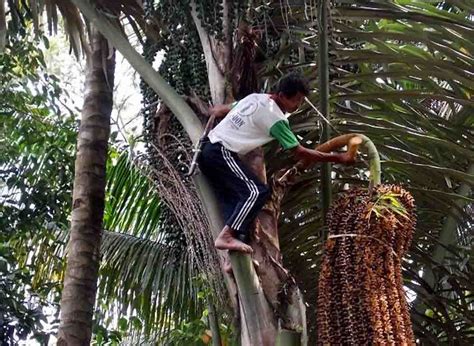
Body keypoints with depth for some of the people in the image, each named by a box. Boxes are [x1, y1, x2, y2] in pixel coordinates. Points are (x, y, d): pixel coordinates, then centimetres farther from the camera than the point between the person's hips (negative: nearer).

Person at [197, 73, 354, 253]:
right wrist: (337, 158, -3)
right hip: (222, 153, -10)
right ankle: (226, 236, -22)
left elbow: (217, 111, 26)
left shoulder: (255, 97, 13)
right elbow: (299, 153, -9)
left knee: (232, 198, 7)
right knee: (256, 191, -14)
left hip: (207, 149, 10)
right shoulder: (275, 118, -11)